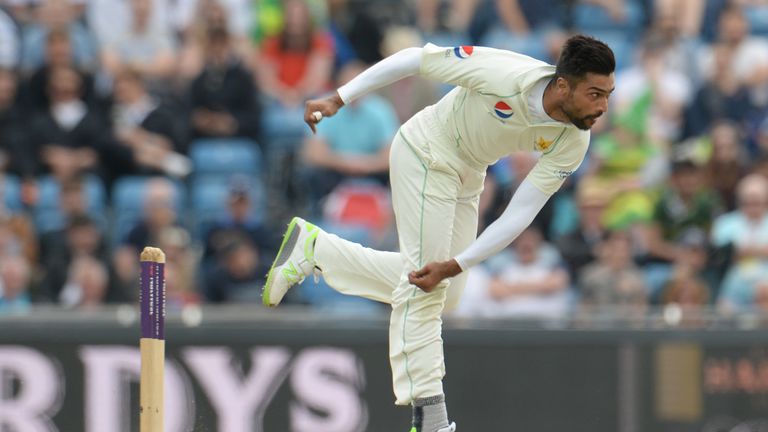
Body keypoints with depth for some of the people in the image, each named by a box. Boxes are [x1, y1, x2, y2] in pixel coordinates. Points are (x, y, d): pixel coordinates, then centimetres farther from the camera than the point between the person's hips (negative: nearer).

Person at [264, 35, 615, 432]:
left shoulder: (573, 143, -19)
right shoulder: (506, 76, -35)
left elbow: (520, 213, -16)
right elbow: (416, 59, -24)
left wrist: (455, 265, -24)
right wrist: (338, 100, -20)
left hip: (467, 176, 7)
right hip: (427, 154, -7)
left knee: (444, 291, 9)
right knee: (424, 287, -12)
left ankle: (315, 248, 18)